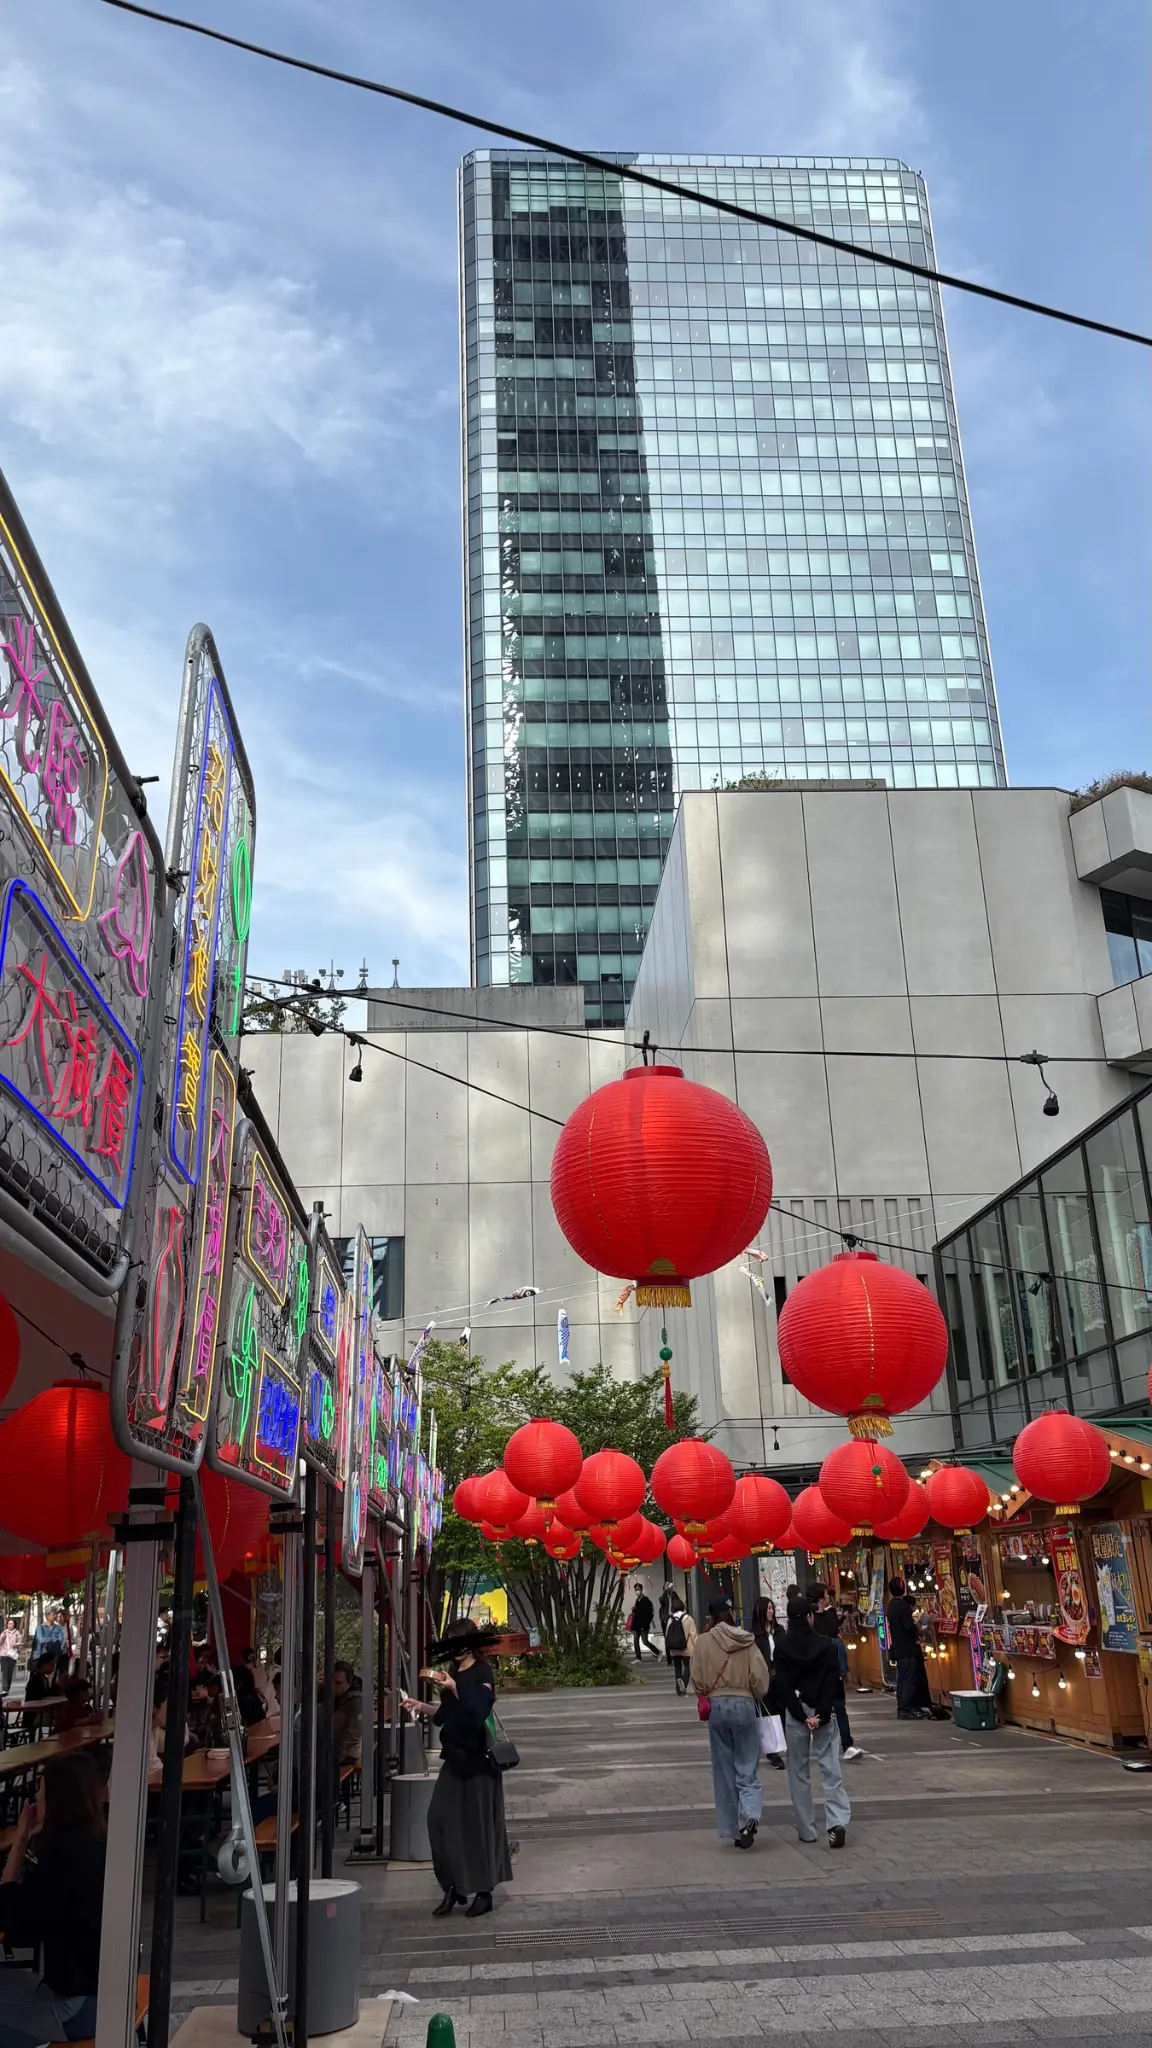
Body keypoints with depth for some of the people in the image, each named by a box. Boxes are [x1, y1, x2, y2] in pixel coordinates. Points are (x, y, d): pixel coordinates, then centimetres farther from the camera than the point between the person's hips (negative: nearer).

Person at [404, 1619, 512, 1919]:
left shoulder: (482, 1672, -10)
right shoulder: (454, 1672, 8)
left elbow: (479, 1708, -24)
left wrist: (453, 1687, -30)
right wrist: (422, 1706, 5)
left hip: (478, 1758, -6)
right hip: (455, 1757, 6)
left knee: (479, 1822, 2)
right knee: (441, 1818, 1)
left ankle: (484, 1891, 15)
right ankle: (453, 1888, 11)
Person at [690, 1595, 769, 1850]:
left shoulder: (703, 1641, -4)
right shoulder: (747, 1641, -5)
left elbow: (697, 1680, -3)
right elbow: (760, 1678, -4)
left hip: (716, 1706, 1)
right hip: (744, 1705, -1)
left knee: (724, 1771, 11)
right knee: (747, 1768, 6)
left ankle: (733, 1829, 15)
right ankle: (750, 1815, -17)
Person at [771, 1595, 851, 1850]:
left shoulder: (782, 1647, -3)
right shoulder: (826, 1644, -4)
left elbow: (782, 1685, -7)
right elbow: (832, 1682, -9)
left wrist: (802, 1716, -9)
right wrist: (821, 1714, -12)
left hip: (795, 1713, 0)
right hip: (824, 1712, 0)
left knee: (799, 1772, 11)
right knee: (830, 1768, 2)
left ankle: (806, 1830, 14)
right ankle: (838, 1822, -14)